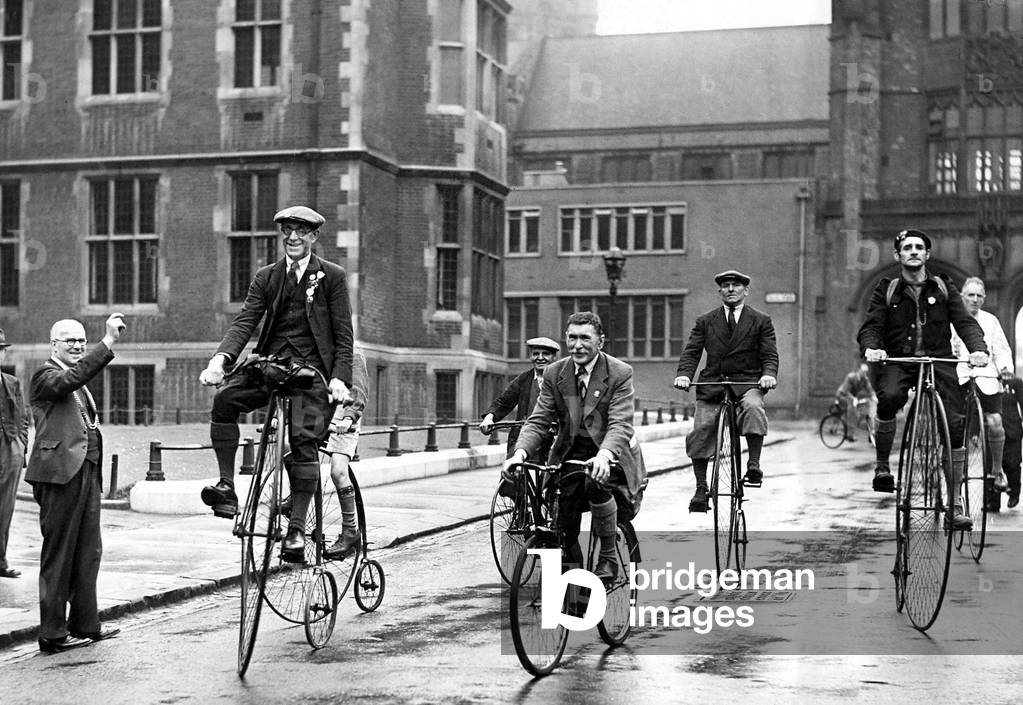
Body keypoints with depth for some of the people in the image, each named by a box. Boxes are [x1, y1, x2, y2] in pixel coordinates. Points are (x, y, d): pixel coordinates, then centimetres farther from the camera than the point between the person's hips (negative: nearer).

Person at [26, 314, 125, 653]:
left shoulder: (79, 385, 23)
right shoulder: (46, 376, -4)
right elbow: (71, 378, -26)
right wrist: (108, 342, -31)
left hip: (87, 473, 9)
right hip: (61, 473, -9)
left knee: (88, 552, 12)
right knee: (58, 555, -4)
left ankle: (85, 625, 20)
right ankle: (52, 634, 2)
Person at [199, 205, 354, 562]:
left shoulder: (331, 276, 4)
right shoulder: (266, 277, 12)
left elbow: (343, 334, 1)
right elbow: (245, 320, 1)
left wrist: (339, 378, -13)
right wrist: (221, 357, -18)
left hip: (313, 369, -3)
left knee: (304, 439, -19)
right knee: (225, 399, -24)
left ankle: (297, 529, -16)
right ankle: (226, 487, -19)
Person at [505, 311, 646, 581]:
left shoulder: (620, 373, -12)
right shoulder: (554, 374, -1)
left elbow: (620, 425, -23)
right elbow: (538, 421, -6)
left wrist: (604, 455, -44)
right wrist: (520, 452, -27)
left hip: (610, 452, -3)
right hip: (570, 452, 3)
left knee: (596, 481, -35)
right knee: (564, 530, -5)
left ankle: (609, 557, -15)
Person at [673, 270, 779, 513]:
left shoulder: (761, 321, 10)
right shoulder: (705, 322, 14)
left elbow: (770, 354, 3)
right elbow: (691, 352, 7)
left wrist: (769, 374, -18)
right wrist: (683, 374, -13)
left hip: (747, 382, -2)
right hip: (712, 383, 2)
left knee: (753, 407, -35)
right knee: (700, 433, -11)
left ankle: (754, 465, -27)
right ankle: (701, 488, 2)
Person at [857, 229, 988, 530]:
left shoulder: (943, 287, 10)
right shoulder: (887, 290, 8)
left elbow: (965, 321, 1)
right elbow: (870, 327, -1)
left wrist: (978, 348, -19)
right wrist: (870, 348, -25)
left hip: (938, 360, 1)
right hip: (896, 361, -1)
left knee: (954, 424, -14)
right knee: (890, 397, -35)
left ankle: (954, 502, -4)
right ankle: (882, 465, -14)